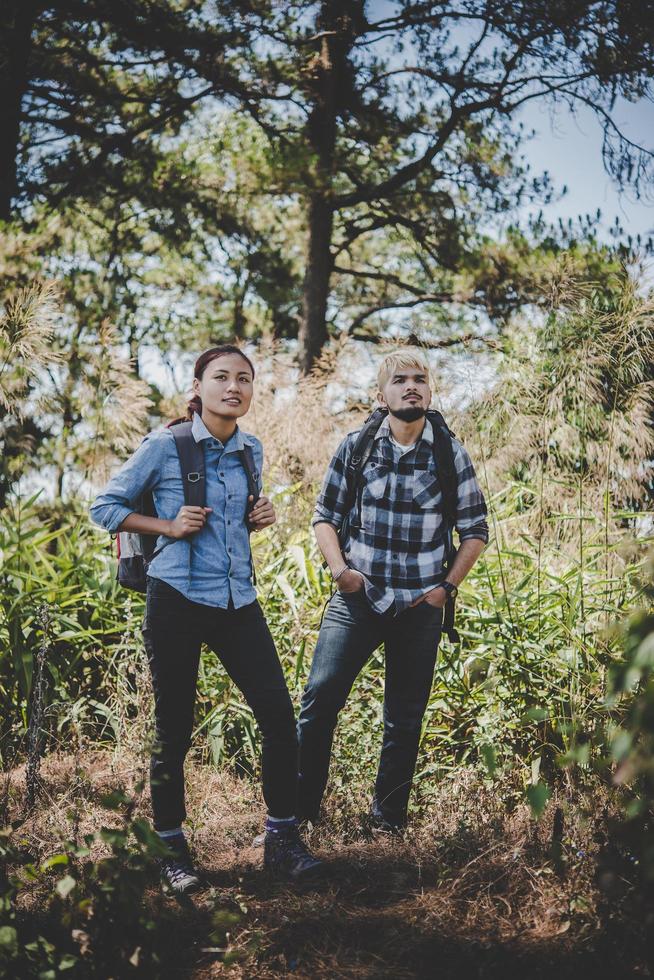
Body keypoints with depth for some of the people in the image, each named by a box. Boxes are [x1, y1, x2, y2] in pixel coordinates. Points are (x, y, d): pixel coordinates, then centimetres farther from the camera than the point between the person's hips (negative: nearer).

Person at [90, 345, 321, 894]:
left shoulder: (252, 451, 9)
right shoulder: (164, 447, -6)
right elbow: (105, 508, 1)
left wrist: (260, 519, 2)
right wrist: (169, 527, -13)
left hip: (238, 601, 5)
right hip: (177, 600, -4)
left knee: (279, 714, -2)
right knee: (174, 730, 4)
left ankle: (282, 840, 13)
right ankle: (172, 850, 21)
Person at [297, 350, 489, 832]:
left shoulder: (452, 455, 0)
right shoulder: (355, 447, 0)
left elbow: (475, 530, 7)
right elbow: (325, 516, 7)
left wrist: (448, 586, -3)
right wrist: (340, 568, -8)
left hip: (420, 607, 1)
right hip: (357, 597, 0)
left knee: (405, 719, 9)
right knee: (320, 697, -8)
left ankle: (389, 817, 24)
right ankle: (300, 805, 6)